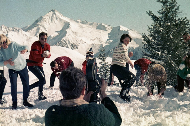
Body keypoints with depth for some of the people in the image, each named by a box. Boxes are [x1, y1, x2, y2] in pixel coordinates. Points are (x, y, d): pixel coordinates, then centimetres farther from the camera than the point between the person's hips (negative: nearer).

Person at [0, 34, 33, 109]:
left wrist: (24, 50, -59)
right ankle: (14, 103, 4)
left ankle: (25, 101, 18)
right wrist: (7, 62, -35)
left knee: (26, 83, 2)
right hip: (12, 69, 0)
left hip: (22, 67, 0)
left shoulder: (13, 45, -21)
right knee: (13, 85, -10)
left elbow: (24, 47, -34)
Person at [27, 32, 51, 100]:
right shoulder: (35, 44, -16)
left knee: (43, 81, 11)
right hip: (32, 65, -8)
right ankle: (40, 95, -9)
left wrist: (48, 54, -35)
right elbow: (34, 55, -29)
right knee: (42, 78, -20)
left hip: (39, 65, 8)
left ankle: (28, 87, 27)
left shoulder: (47, 46, 4)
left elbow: (48, 55, -10)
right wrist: (42, 55, -48)